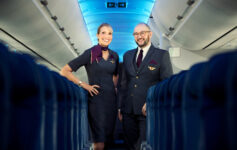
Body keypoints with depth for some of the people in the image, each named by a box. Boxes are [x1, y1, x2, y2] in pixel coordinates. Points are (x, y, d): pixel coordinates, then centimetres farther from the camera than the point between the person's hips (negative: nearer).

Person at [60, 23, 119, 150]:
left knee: (107, 137, 11)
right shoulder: (90, 54, -6)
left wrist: (114, 87, 12)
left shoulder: (114, 56, 9)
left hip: (111, 99, 5)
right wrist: (83, 85, -9)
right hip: (96, 100, -5)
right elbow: (64, 71, -7)